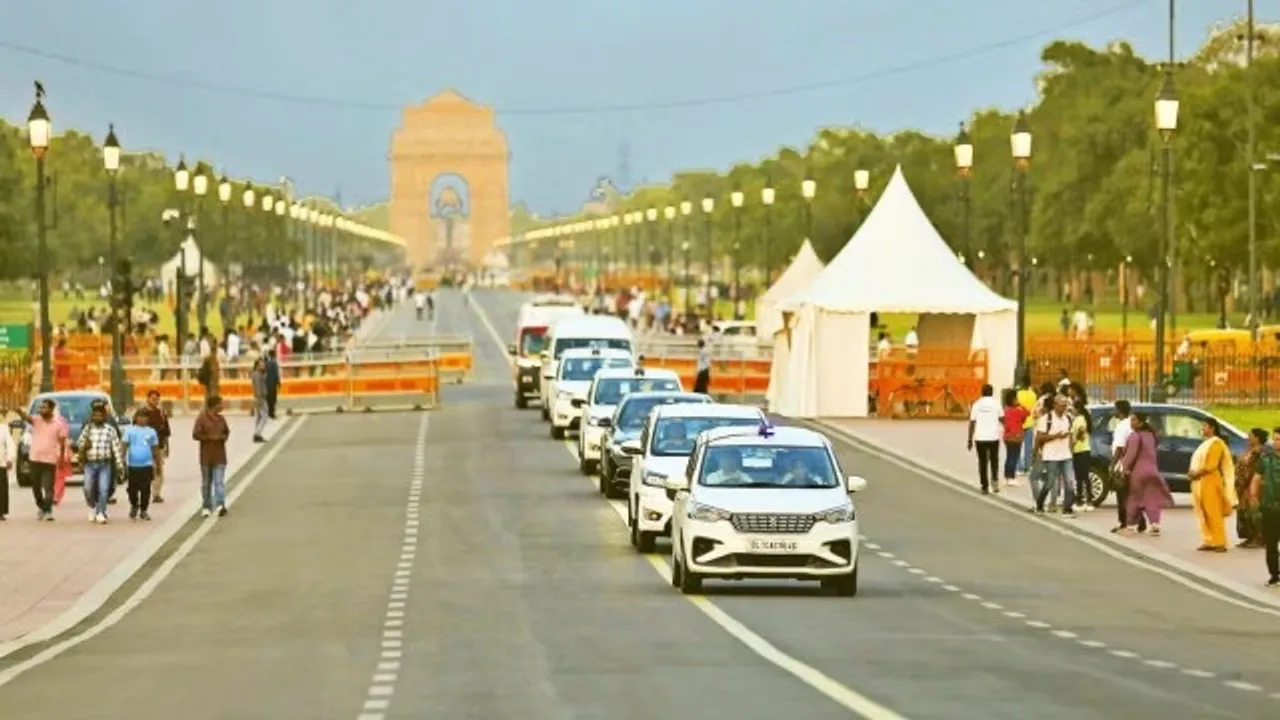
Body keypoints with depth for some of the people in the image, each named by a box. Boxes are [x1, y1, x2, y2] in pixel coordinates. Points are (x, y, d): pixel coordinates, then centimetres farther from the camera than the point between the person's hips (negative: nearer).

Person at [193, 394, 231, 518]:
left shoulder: (221, 419, 6)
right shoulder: (202, 418, -8)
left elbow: (227, 432, 16)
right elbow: (195, 435, -11)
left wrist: (223, 437, -7)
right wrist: (210, 437, -18)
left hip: (219, 456, 2)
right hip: (206, 456, -2)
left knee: (219, 481, -10)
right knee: (206, 482, 9)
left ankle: (220, 505, -19)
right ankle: (206, 507, 19)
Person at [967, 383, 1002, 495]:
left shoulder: (977, 405, 2)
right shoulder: (996, 403, -1)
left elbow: (972, 423, -1)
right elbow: (1002, 419, -1)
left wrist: (970, 440, 5)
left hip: (980, 438, 1)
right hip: (993, 437, -1)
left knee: (982, 462, 7)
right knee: (994, 460, 16)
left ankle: (985, 487, 6)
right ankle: (994, 481, -3)